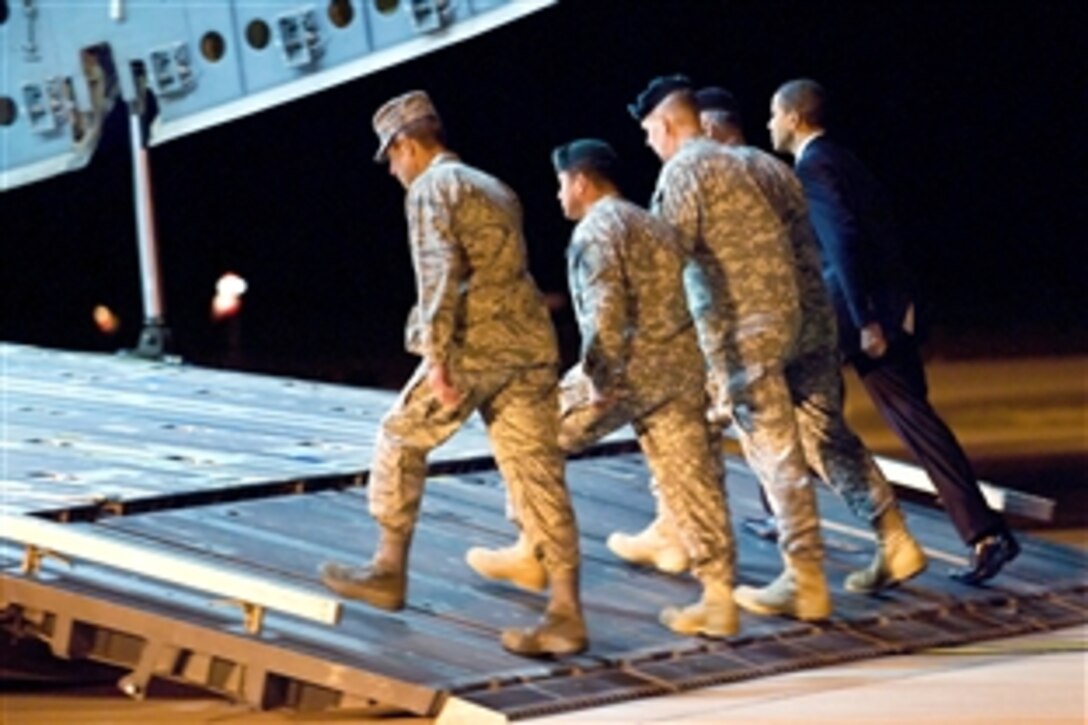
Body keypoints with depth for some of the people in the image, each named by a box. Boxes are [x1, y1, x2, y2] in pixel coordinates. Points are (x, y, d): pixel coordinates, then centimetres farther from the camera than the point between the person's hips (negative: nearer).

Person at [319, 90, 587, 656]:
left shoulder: (431, 188, -1)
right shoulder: (494, 188, 25)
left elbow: (439, 273, -14)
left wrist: (437, 357, -18)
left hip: (476, 345, -7)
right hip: (533, 346, 7)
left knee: (401, 439, 11)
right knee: (538, 474, 3)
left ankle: (389, 571, 17)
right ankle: (565, 614, -3)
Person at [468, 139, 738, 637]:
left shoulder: (597, 229, -6)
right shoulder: (652, 226, 22)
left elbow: (605, 308, -19)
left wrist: (599, 376, -17)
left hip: (628, 369, -8)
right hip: (680, 369, 8)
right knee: (688, 479, 4)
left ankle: (531, 554, 18)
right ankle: (719, 597, 0)